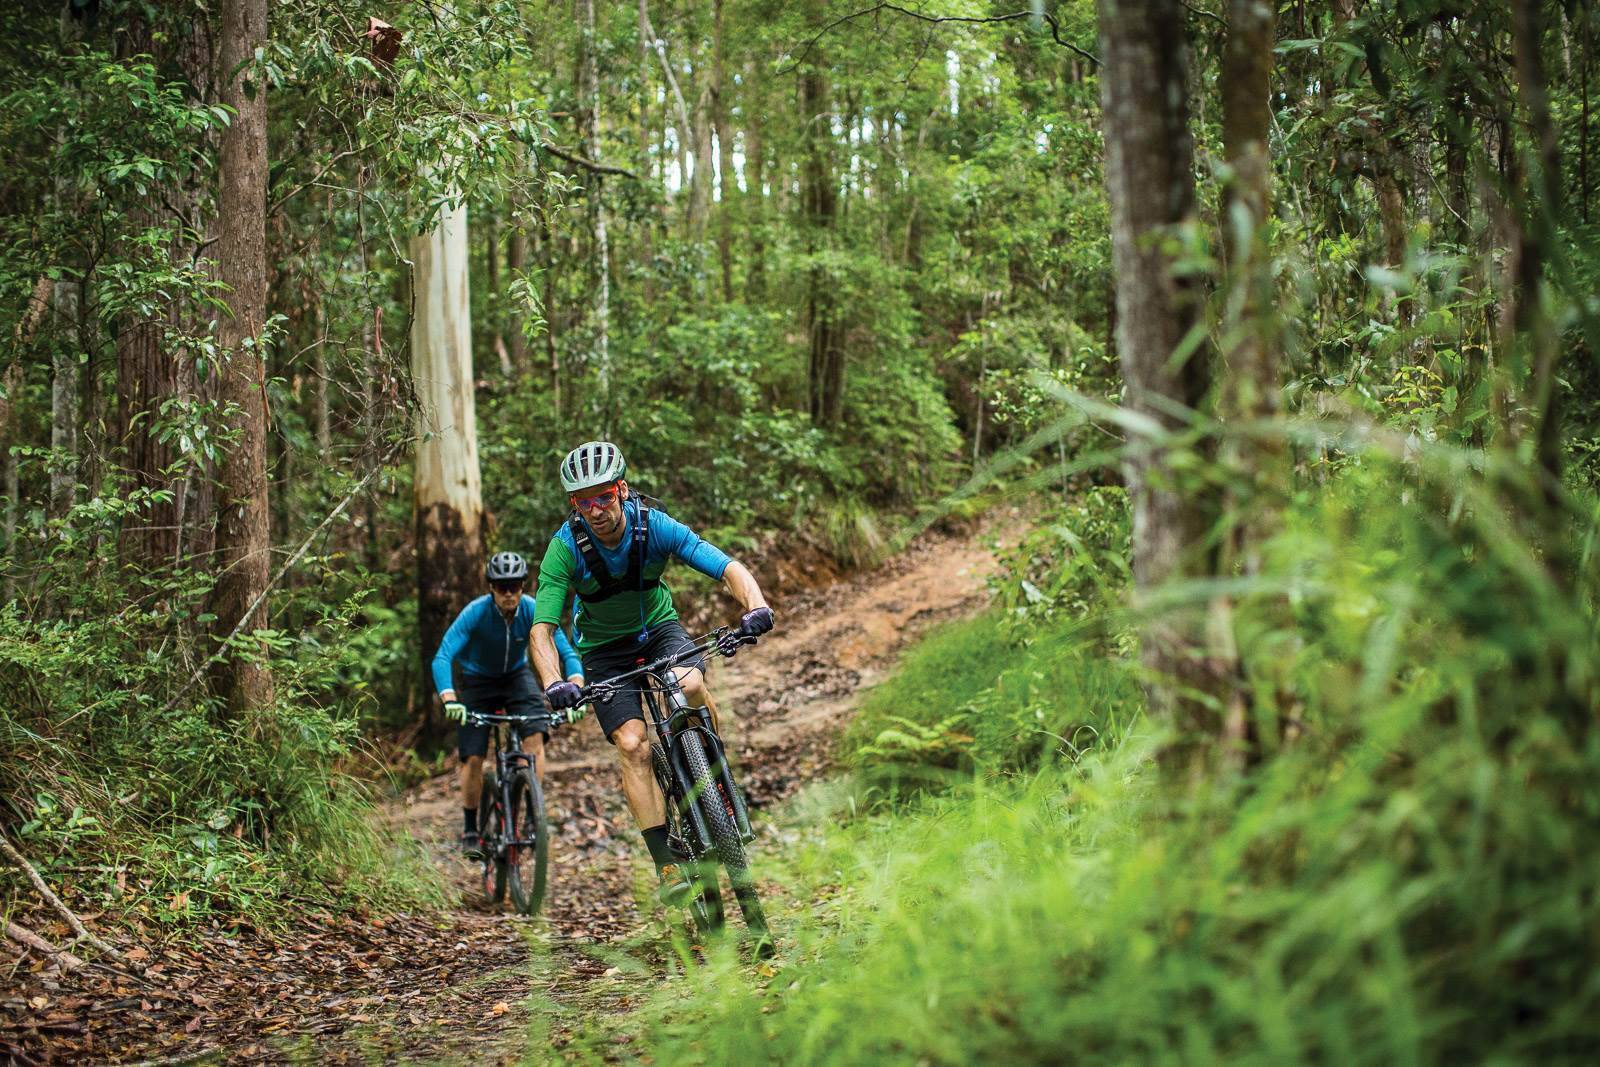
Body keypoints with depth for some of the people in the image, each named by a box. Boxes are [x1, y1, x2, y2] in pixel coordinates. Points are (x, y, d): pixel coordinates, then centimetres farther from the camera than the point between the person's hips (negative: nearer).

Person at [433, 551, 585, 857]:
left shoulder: (533, 611, -23)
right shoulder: (476, 613, -29)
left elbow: (567, 652, -24)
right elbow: (442, 657, -35)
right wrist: (449, 699, -51)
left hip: (516, 677, 1)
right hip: (477, 681, -1)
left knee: (535, 737, -22)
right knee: (473, 758, -8)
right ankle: (470, 829, 10)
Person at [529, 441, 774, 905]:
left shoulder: (654, 526, -22)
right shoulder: (565, 547, -23)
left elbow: (729, 568, -27)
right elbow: (542, 627, -26)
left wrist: (756, 606, -48)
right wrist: (553, 683, -44)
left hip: (659, 626, 0)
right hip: (603, 648, 0)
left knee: (690, 685, -32)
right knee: (632, 744, -18)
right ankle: (666, 863, -16)